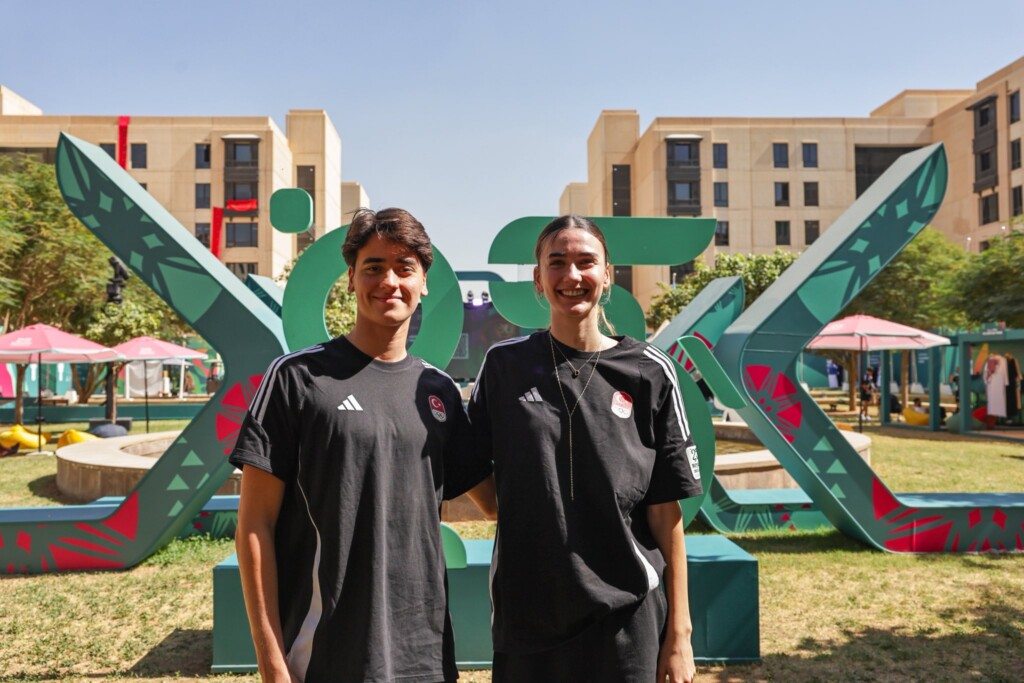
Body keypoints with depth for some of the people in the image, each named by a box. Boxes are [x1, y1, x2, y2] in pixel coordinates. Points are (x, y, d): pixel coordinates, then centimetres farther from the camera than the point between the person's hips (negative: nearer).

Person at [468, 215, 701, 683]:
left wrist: (679, 629, -2)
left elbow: (665, 511, -3)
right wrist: (518, 518, -4)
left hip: (625, 614, -1)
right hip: (525, 614, 1)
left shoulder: (648, 371, -4)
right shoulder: (505, 363, -1)